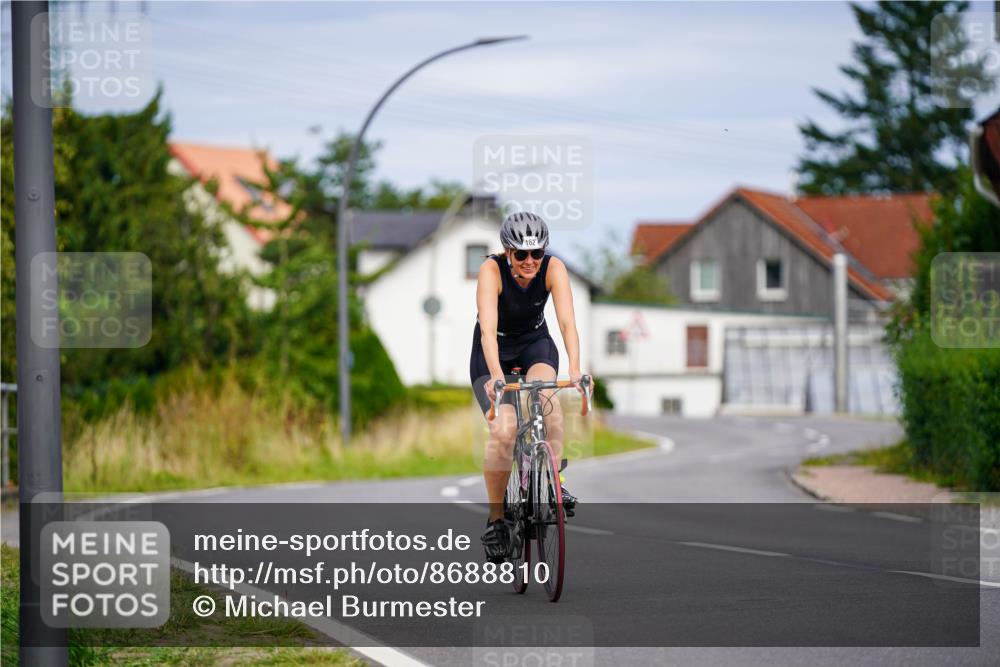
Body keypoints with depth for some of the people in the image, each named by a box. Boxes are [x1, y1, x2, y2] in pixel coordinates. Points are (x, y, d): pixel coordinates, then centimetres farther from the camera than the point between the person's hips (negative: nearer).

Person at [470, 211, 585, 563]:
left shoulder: (553, 268, -22)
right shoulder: (492, 270, -28)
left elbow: (567, 321, -32)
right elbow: (488, 329, -39)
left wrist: (575, 369, -48)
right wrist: (496, 375, -54)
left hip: (535, 343, 2)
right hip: (494, 352, -2)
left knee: (545, 391, -33)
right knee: (503, 431, -22)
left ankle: (554, 480, -22)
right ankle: (496, 518, -6)